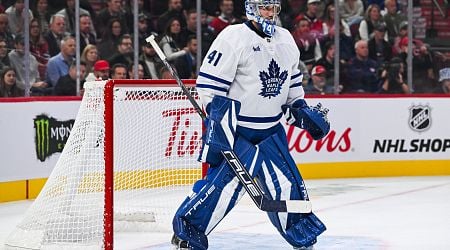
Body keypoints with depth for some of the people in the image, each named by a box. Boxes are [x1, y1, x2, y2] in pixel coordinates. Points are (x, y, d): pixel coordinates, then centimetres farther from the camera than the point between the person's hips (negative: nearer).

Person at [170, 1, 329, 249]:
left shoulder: (286, 40, 9)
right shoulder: (233, 38, -14)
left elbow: (293, 82, 23)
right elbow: (210, 84, -16)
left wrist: (302, 110, 13)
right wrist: (218, 124, -20)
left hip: (270, 130, 7)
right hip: (234, 128, -6)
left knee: (286, 181, 3)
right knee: (226, 180, -18)